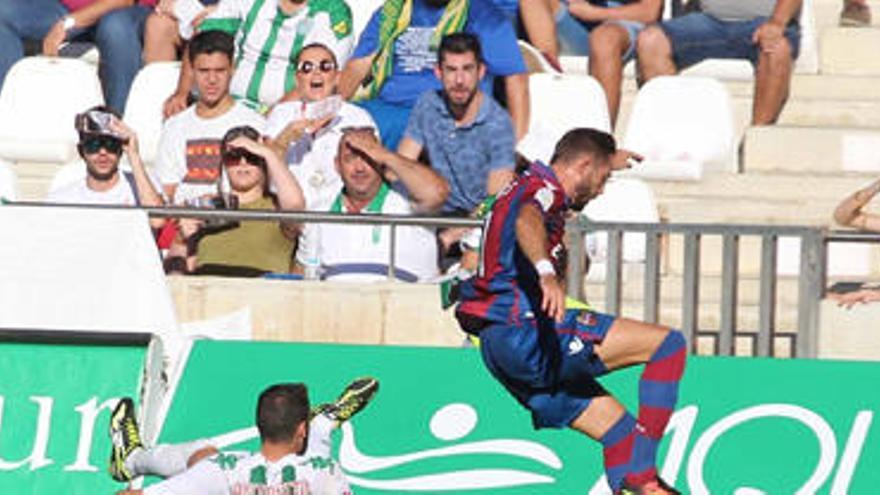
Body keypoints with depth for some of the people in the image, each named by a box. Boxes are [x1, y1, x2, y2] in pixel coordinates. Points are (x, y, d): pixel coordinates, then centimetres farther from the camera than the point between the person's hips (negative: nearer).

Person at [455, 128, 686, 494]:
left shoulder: (525, 185, 26)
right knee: (667, 344, -13)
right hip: (525, 329, -10)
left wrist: (608, 159, 67)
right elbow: (527, 221, -30)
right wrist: (546, 273, -51)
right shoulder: (542, 187, -5)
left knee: (619, 430, 12)